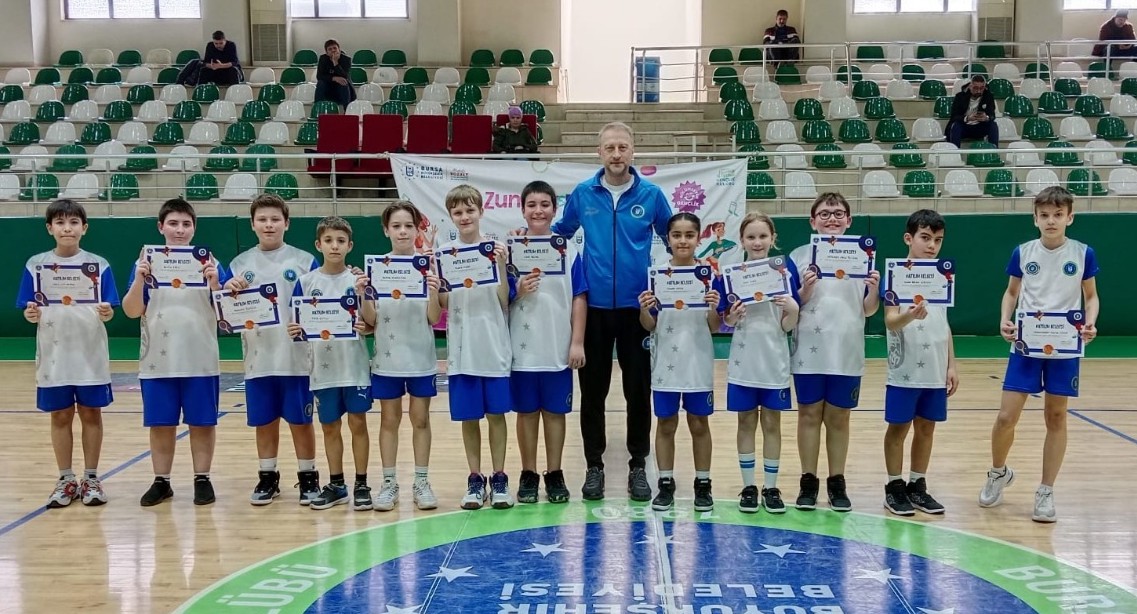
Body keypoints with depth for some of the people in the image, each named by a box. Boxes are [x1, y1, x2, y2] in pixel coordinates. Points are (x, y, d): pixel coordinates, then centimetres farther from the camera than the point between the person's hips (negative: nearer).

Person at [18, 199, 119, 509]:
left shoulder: (99, 265, -2)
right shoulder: (36, 265, 1)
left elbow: (108, 312, -4)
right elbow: (31, 313, 2)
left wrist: (106, 313, -26)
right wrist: (31, 315, -20)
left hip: (90, 356, -1)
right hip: (53, 356, 1)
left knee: (91, 414, 6)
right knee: (60, 417, 9)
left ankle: (91, 478, 17)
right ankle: (66, 480, 20)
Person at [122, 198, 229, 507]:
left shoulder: (208, 261, 0)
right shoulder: (147, 262, 3)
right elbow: (132, 311, -1)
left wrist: (214, 281, -21)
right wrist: (139, 279, -17)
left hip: (200, 361, -1)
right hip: (158, 361, 1)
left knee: (202, 422, 6)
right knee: (161, 424, 8)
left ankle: (202, 479, 17)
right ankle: (161, 482, 18)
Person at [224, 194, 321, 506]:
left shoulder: (305, 261, 0)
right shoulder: (239, 264, 6)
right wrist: (228, 293, -14)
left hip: (297, 358, -2)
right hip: (258, 359, 2)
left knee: (301, 420, 6)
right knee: (264, 421, 11)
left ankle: (308, 477, 19)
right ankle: (268, 478, 24)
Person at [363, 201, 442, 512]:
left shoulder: (428, 265, -4)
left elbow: (434, 319, -4)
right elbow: (371, 321, 0)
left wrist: (434, 293, -22)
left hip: (421, 358, -1)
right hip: (387, 359, 1)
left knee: (420, 419, 8)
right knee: (389, 420, 9)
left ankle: (421, 482, 17)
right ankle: (389, 483, 16)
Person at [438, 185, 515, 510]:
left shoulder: (495, 249, -1)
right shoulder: (444, 253, 3)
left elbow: (504, 302, -3)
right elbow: (442, 305, 3)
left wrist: (501, 266, -16)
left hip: (494, 345, -1)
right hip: (462, 348, 1)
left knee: (496, 413, 5)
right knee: (469, 417, 7)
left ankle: (499, 479, 15)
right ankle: (475, 480, 17)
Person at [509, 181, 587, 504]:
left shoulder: (569, 249, 0)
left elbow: (579, 298, -2)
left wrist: (577, 342, -6)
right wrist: (517, 291, -18)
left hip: (558, 348, 0)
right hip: (522, 348, 0)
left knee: (555, 412, 9)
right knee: (526, 412, 9)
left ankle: (555, 474, 21)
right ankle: (528, 474, 20)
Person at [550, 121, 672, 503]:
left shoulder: (651, 195, -1)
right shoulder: (582, 194, 2)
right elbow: (559, 233, 16)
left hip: (637, 306, -1)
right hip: (594, 306, 1)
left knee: (638, 389, 5)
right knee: (593, 390, 7)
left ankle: (638, 466, 18)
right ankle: (594, 465, 18)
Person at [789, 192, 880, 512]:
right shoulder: (799, 256, 0)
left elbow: (868, 310, 5)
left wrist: (874, 289, -14)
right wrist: (805, 289, -19)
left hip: (847, 353, 1)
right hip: (809, 351, -1)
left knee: (839, 417, 9)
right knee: (809, 415, 7)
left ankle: (837, 483, 19)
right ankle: (808, 482, 16)